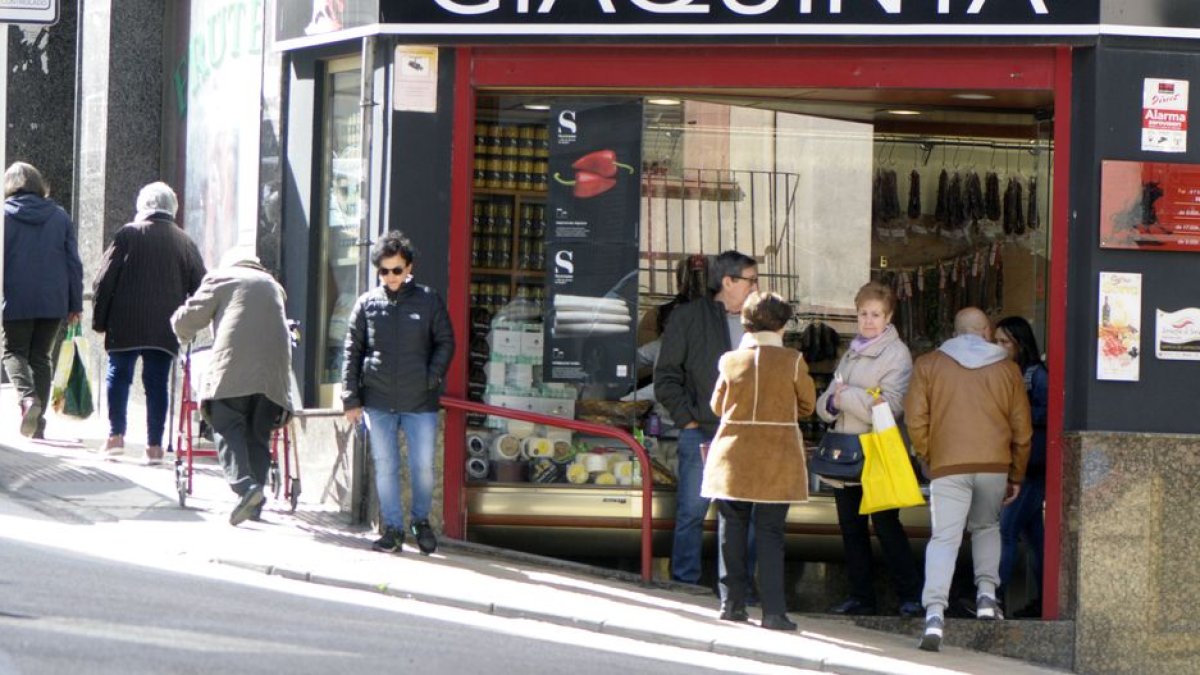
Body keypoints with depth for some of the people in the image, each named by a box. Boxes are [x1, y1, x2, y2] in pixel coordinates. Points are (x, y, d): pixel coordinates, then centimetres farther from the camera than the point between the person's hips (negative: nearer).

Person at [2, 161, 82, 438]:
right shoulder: (60, 217, 6)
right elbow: (73, 262, 7)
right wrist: (75, 303, 12)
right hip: (53, 301, 3)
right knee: (41, 357, 11)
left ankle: (27, 397, -22)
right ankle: (38, 424, 6)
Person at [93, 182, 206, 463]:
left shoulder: (128, 234, -1)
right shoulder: (185, 242, 7)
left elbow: (104, 281, -2)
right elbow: (199, 285, 10)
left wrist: (99, 319, 5)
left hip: (126, 325, -2)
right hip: (165, 328, 2)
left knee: (119, 375, 7)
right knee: (157, 382, 4)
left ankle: (116, 435, -1)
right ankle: (154, 445, 1)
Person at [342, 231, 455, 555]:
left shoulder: (428, 301, 1)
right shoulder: (368, 303, 4)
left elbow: (445, 342, 7)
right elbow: (352, 352, 7)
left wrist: (432, 377, -7)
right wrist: (351, 399, 2)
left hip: (419, 401, -1)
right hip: (378, 401, 1)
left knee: (423, 465, 3)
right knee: (385, 466, 4)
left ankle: (421, 519, 25)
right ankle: (393, 528, 13)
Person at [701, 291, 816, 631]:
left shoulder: (731, 360, -1)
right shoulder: (792, 361, -7)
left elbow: (717, 405, 12)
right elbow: (807, 405, 6)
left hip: (733, 454, 2)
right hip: (778, 459, -2)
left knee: (732, 529, 11)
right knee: (770, 533, 1)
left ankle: (732, 603, 13)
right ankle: (773, 610, -4)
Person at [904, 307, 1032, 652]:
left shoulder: (928, 365, 6)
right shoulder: (1007, 368, 10)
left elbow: (915, 418, 0)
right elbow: (1021, 426, 12)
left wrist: (927, 457, 14)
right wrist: (1017, 475, 21)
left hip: (948, 465, -2)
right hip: (995, 464, 2)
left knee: (944, 537, -5)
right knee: (987, 527, 25)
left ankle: (934, 613, -20)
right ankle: (986, 593, 11)